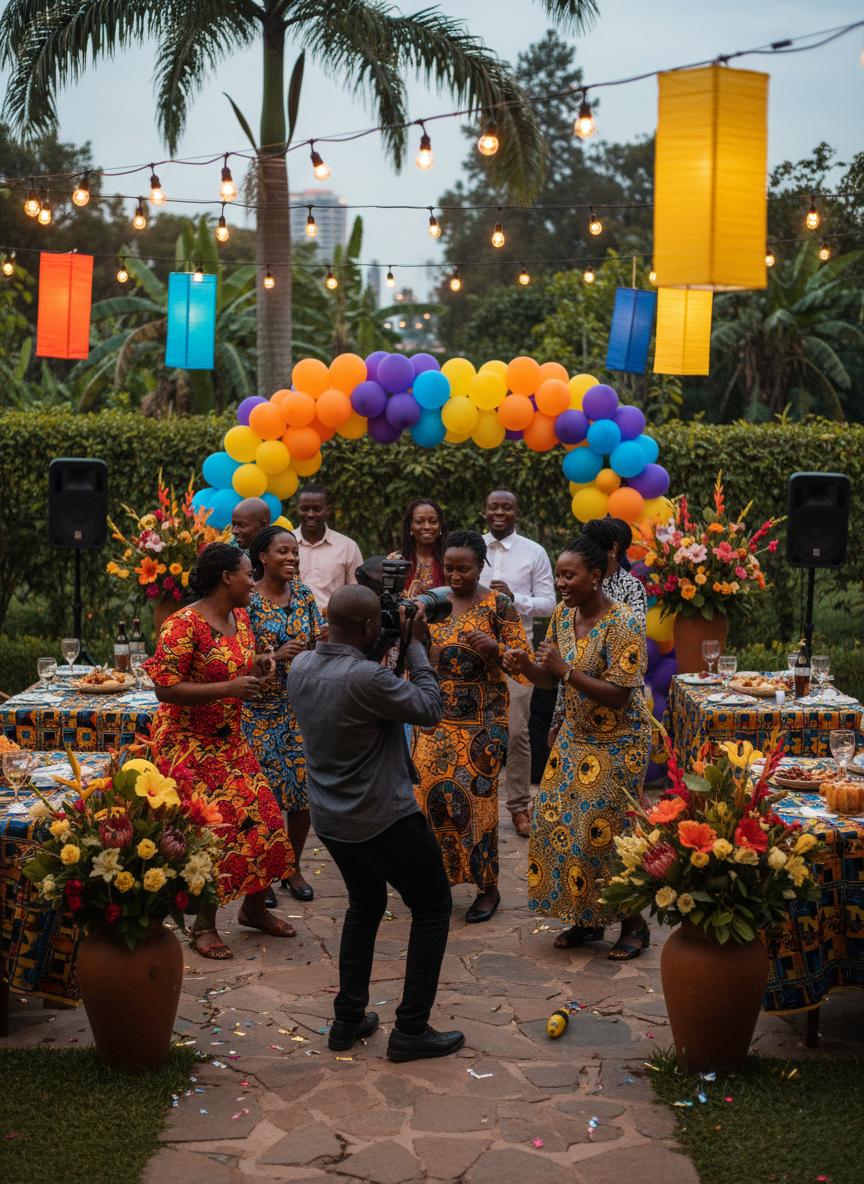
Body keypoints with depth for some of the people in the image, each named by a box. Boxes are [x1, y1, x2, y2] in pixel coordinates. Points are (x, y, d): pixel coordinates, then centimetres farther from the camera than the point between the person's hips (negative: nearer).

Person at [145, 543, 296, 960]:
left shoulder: (241, 617, 7)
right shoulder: (184, 625, -20)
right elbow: (166, 689, -23)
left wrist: (254, 668, -2)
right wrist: (229, 688, -29)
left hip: (230, 739, 8)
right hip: (188, 742, -8)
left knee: (262, 816, 6)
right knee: (212, 828, -8)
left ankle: (254, 907, 26)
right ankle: (204, 925, 9)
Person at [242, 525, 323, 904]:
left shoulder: (303, 594, 6)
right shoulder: (247, 600, -9)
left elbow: (319, 643, 11)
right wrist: (276, 656, -24)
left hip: (301, 706, 4)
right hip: (260, 709, -4)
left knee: (303, 789, 4)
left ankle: (293, 868, 20)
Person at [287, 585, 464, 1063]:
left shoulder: (300, 667, -5)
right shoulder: (368, 679, -28)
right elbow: (429, 709, -15)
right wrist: (415, 644, -7)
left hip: (329, 820, 8)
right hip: (384, 821, -7)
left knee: (365, 906, 26)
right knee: (432, 907, 11)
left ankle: (348, 1020, 26)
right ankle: (411, 1030, 11)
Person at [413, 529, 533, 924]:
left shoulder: (498, 605, -5)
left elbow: (525, 657, -6)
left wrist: (494, 647, -22)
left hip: (481, 720, -4)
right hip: (435, 717, 4)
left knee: (475, 795, -7)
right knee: (430, 790, -1)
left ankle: (487, 886, 5)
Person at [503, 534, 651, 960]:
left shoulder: (623, 624, -21)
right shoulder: (563, 615, 2)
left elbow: (618, 695, -24)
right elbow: (551, 677, 7)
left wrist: (567, 671, -28)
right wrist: (526, 667, -14)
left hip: (617, 743, -8)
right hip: (575, 735, 8)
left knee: (606, 830, -6)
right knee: (559, 823, 6)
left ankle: (634, 926, 12)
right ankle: (587, 920, 21)